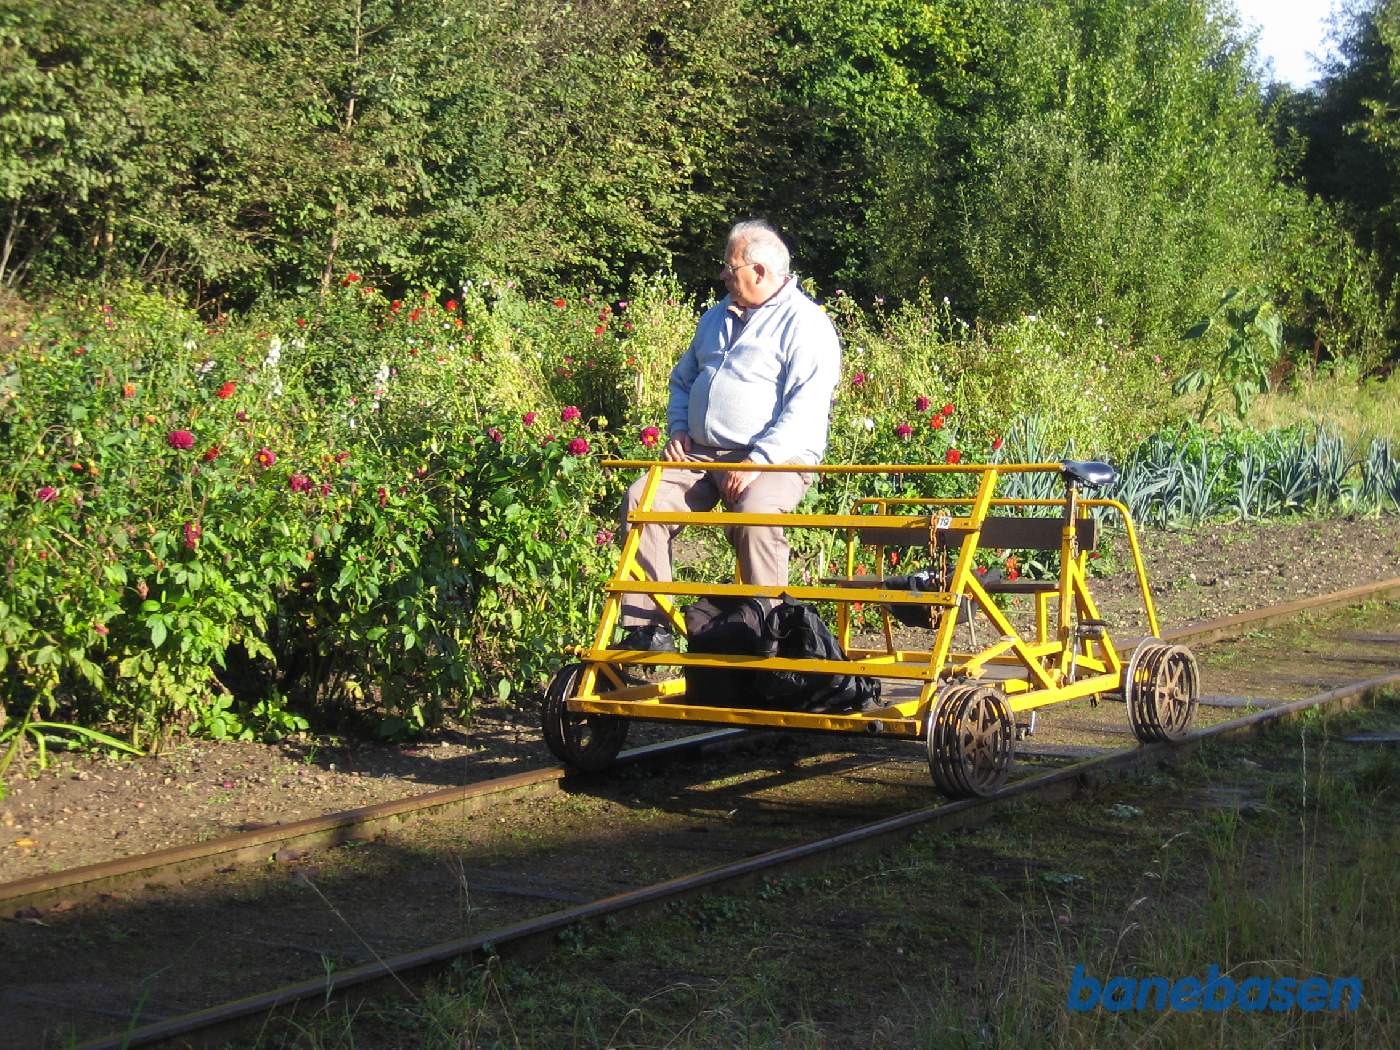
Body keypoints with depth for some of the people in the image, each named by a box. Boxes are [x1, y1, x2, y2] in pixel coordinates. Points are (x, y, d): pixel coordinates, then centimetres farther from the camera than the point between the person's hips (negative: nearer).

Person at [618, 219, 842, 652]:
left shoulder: (805, 324, -4)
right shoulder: (717, 318, 22)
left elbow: (805, 411, -15)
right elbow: (683, 379, 33)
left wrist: (758, 462, -23)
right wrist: (678, 430, 12)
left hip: (773, 458, -7)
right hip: (701, 455, 7)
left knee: (756, 514, -37)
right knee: (642, 498, -17)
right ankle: (647, 626, -17)